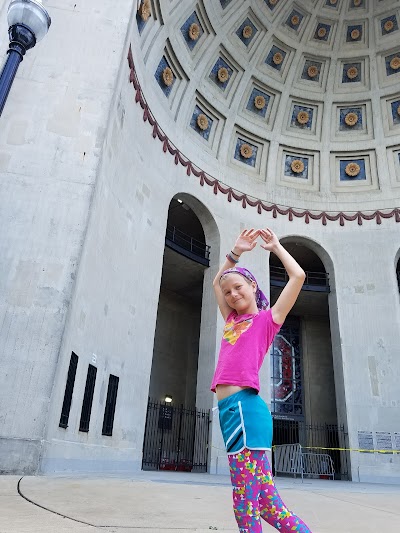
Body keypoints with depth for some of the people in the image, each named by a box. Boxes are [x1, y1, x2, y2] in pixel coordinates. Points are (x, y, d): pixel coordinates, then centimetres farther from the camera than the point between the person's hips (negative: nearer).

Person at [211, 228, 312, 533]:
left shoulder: (267, 319, 7)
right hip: (229, 410, 7)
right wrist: (236, 251, 30)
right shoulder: (233, 320, 23)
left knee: (245, 506, -5)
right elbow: (217, 283, 36)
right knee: (267, 505, 9)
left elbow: (298, 276, 4)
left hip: (245, 407, -7)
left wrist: (275, 246, 17)